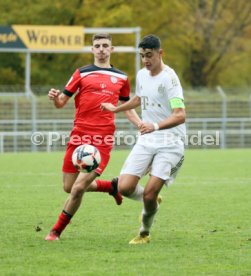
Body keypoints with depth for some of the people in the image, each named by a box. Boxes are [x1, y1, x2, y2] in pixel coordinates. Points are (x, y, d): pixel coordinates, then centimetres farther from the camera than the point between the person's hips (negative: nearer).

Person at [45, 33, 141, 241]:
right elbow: (61, 103, 7)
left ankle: (56, 231, 4)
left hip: (102, 140, -1)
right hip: (79, 136, 1)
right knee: (69, 187, 5)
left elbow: (127, 108, 24)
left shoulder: (121, 78, 13)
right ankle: (111, 187, 32)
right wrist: (55, 97, -17)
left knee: (79, 188, -13)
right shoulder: (82, 73, 7)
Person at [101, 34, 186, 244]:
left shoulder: (169, 78, -16)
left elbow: (180, 115, -27)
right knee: (124, 188, -9)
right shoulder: (141, 75, 8)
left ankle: (145, 233, 15)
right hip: (146, 141, 6)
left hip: (170, 142, -6)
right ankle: (152, 201, 24)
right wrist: (115, 109, 40)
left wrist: (156, 126, -42)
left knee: (150, 194, -13)